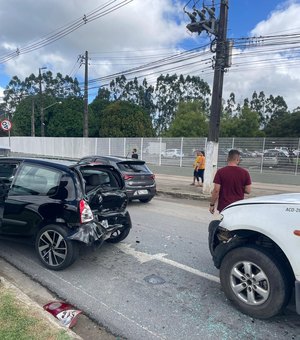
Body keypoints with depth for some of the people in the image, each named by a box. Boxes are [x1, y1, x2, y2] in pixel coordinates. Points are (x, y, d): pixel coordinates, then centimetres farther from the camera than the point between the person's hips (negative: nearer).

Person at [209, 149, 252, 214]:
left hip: (224, 206, -2)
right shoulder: (244, 172, -4)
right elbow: (248, 191, -1)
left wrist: (212, 204, -2)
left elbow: (216, 190, -12)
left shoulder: (220, 172, -10)